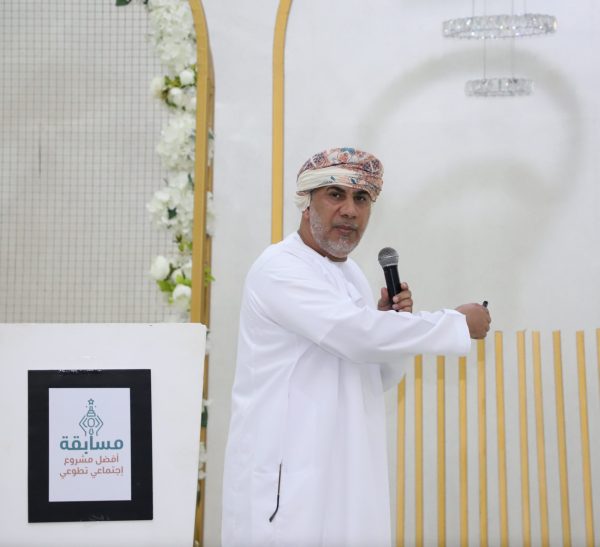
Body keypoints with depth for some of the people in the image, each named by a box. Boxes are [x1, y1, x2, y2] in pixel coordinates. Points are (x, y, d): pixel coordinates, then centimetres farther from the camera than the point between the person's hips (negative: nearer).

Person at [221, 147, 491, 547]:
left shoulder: (353, 276, 15)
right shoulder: (279, 269, -13)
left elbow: (379, 377, 19)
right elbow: (358, 334, -26)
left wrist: (393, 321, -1)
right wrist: (459, 323, -16)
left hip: (350, 476, 8)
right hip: (286, 479, -8)